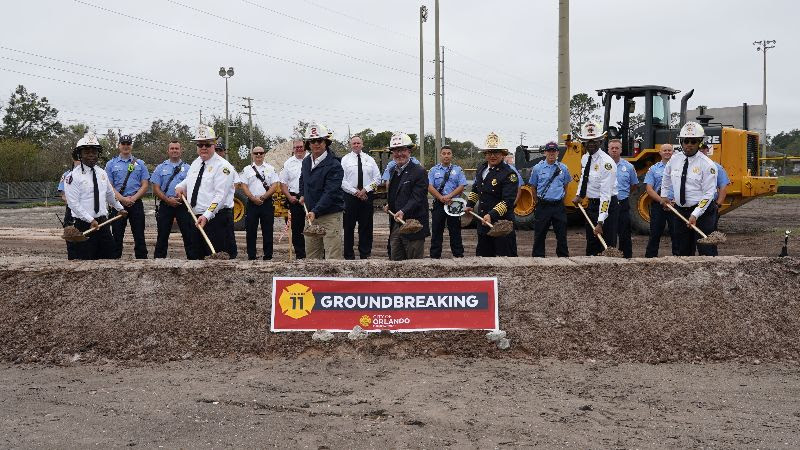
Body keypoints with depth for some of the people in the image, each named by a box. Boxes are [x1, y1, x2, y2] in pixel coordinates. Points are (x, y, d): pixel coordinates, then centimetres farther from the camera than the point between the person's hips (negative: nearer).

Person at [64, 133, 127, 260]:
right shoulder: (73, 177, -9)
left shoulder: (102, 174, 11)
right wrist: (91, 220, -20)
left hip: (103, 223, 6)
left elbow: (110, 194, 27)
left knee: (110, 255, 6)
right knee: (84, 259, -3)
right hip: (84, 225, -6)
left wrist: (120, 208, 37)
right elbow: (73, 204, -15)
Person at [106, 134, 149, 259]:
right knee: (117, 235, 2)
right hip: (118, 203, 0)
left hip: (136, 203, 1)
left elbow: (144, 185, 4)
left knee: (139, 235, 1)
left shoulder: (140, 164, 10)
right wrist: (123, 199, -14)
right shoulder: (111, 164, 7)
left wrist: (133, 198, -11)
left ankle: (142, 258, 4)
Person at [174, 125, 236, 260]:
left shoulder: (222, 166, -11)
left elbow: (220, 195, -19)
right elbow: (188, 181, 34)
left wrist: (207, 216, -27)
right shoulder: (195, 164, 15)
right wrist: (180, 187, 11)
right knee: (196, 256, 11)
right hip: (196, 218, 8)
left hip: (215, 218, -8)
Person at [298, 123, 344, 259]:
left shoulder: (334, 165, -14)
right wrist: (302, 195, 19)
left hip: (330, 215, -7)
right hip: (311, 214, 7)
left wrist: (315, 212, -32)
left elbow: (330, 193, -23)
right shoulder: (306, 162, 10)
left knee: (332, 256, -10)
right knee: (311, 254, 12)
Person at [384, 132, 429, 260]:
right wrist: (389, 205, 10)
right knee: (396, 261, 11)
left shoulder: (419, 172, -11)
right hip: (395, 225, 8)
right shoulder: (393, 171, 15)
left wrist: (403, 212, -31)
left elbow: (417, 198, -19)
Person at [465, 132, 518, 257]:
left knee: (505, 255, -5)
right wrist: (470, 204, 22)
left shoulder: (509, 174, -15)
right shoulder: (481, 169, 10)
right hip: (483, 221, 8)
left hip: (501, 223, -8)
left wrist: (492, 215, -32)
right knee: (483, 254, 16)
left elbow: (508, 201, -23)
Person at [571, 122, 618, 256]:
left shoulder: (606, 162, -22)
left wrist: (600, 222, -31)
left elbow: (606, 194, -27)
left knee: (607, 246, -8)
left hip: (606, 205, -8)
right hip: (591, 204, 8)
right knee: (591, 245, 15)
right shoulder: (584, 158, 4)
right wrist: (579, 196, 10)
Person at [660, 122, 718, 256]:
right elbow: (666, 178, 27)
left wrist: (695, 215, -21)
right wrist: (664, 195, 21)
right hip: (680, 211, 5)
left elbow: (708, 194, -15)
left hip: (702, 211, -5)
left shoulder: (707, 164, -12)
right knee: (683, 251, 11)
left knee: (706, 251, -8)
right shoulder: (674, 159, 4)